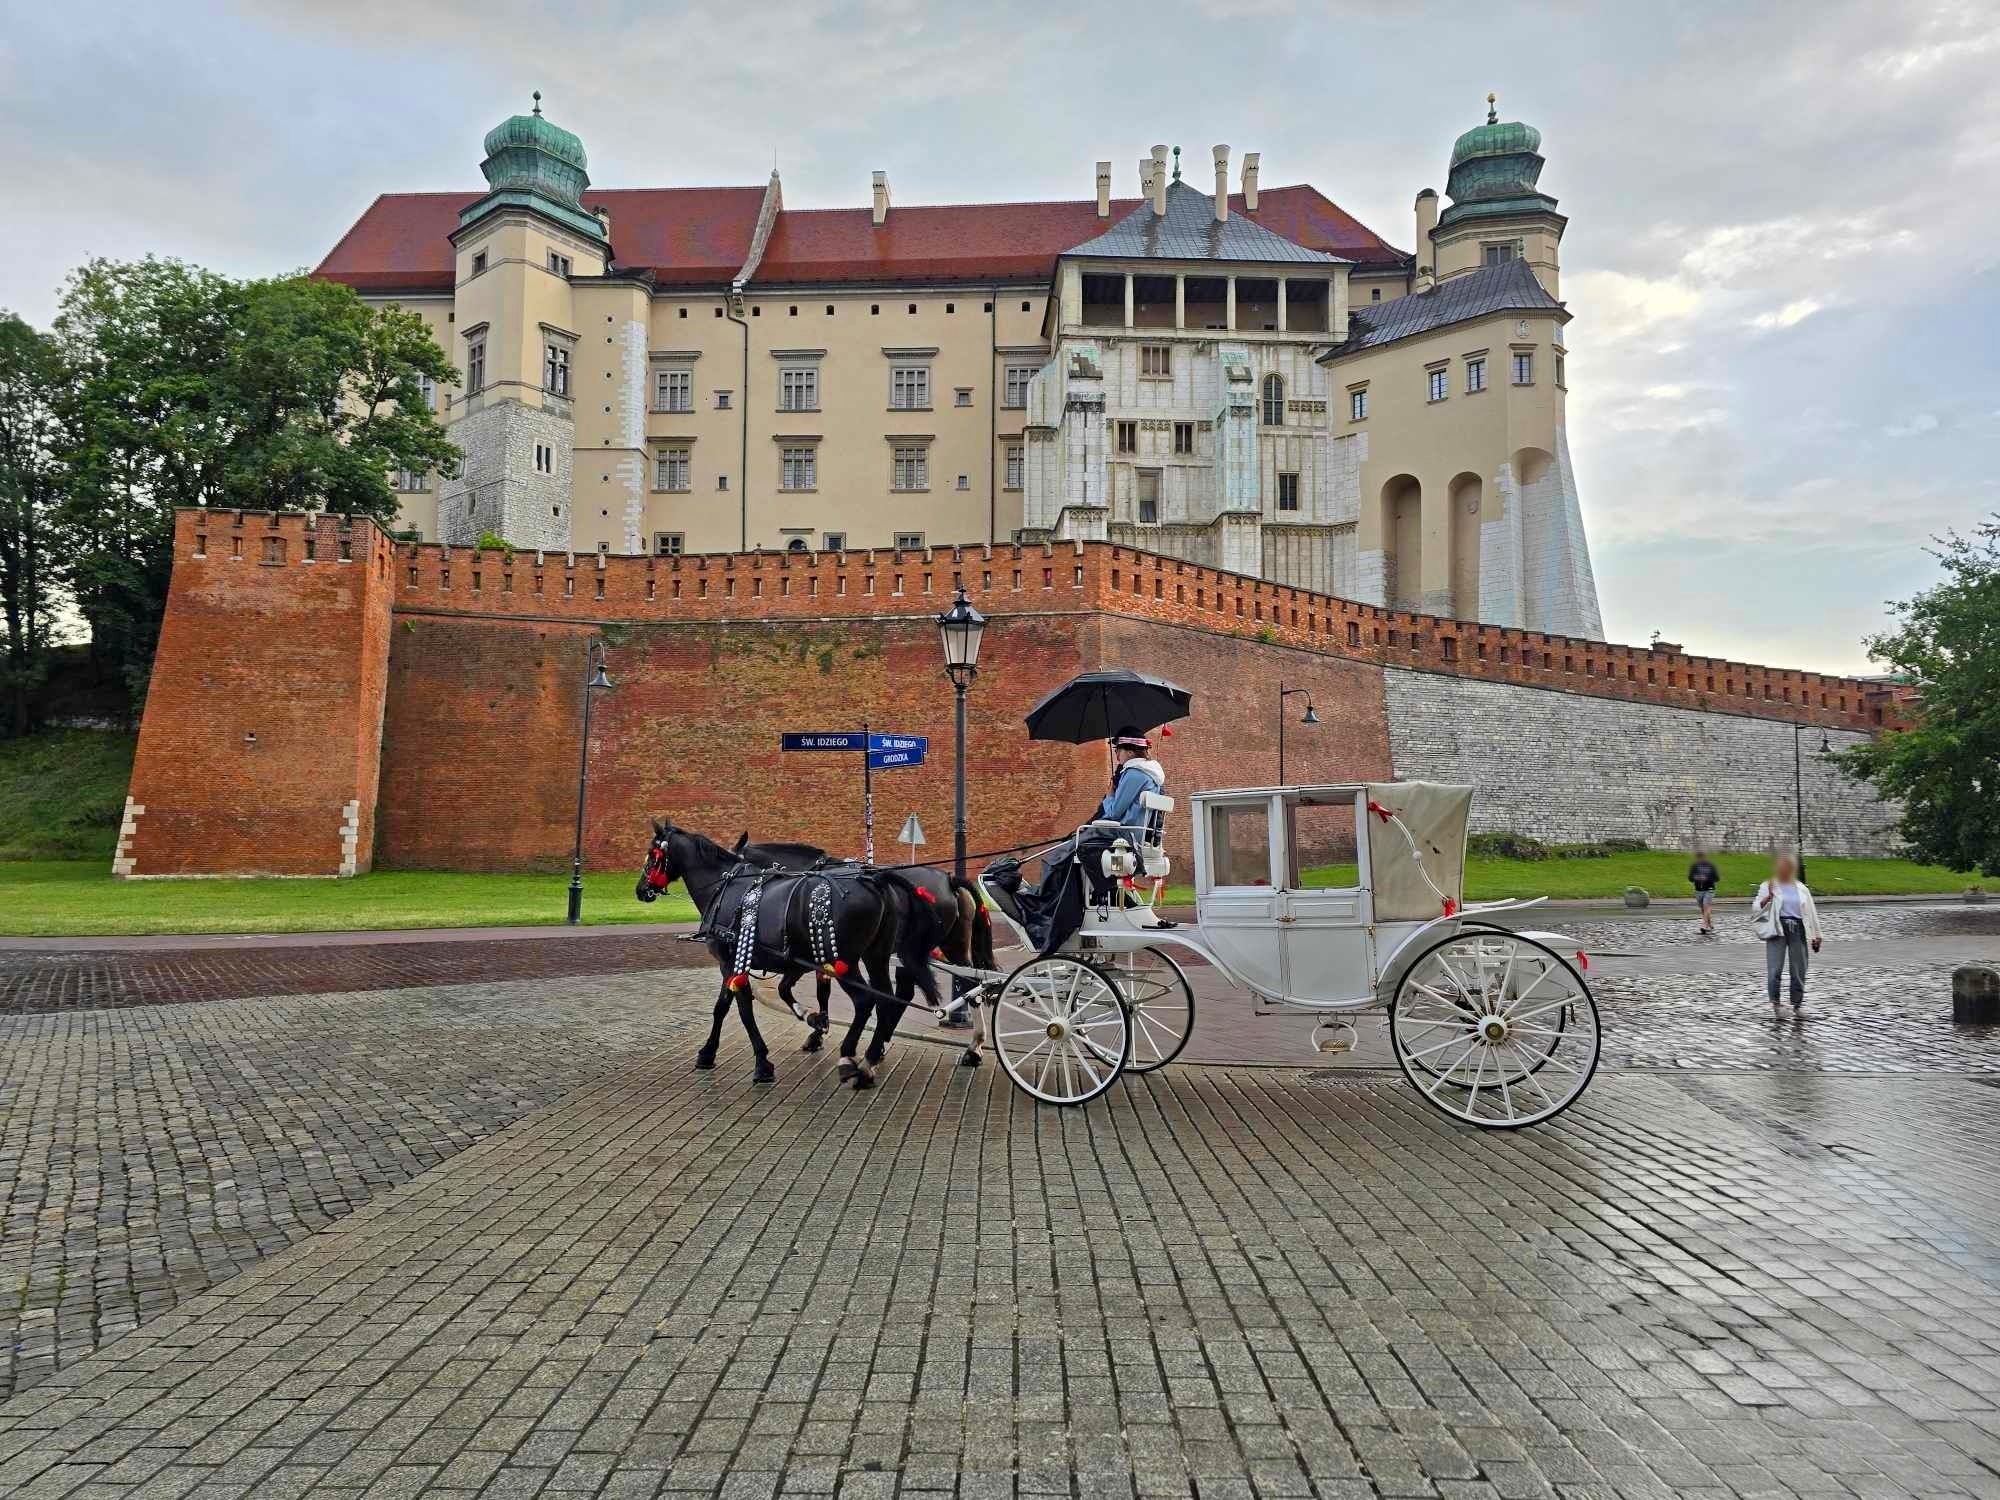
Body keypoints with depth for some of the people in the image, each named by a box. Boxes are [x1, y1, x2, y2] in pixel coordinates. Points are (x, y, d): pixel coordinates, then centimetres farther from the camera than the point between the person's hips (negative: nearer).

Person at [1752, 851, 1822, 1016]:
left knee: (1799, 969, 4)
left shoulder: (1801, 888, 14)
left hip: (1798, 930, 3)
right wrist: (1768, 897, -17)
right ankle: (1775, 1003, 2)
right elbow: (1755, 910, -1)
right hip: (1777, 929, -3)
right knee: (1775, 968, -9)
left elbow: (1811, 913, 17)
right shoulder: (1768, 886, 5)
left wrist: (1816, 935, 13)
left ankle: (1798, 1003, 16)